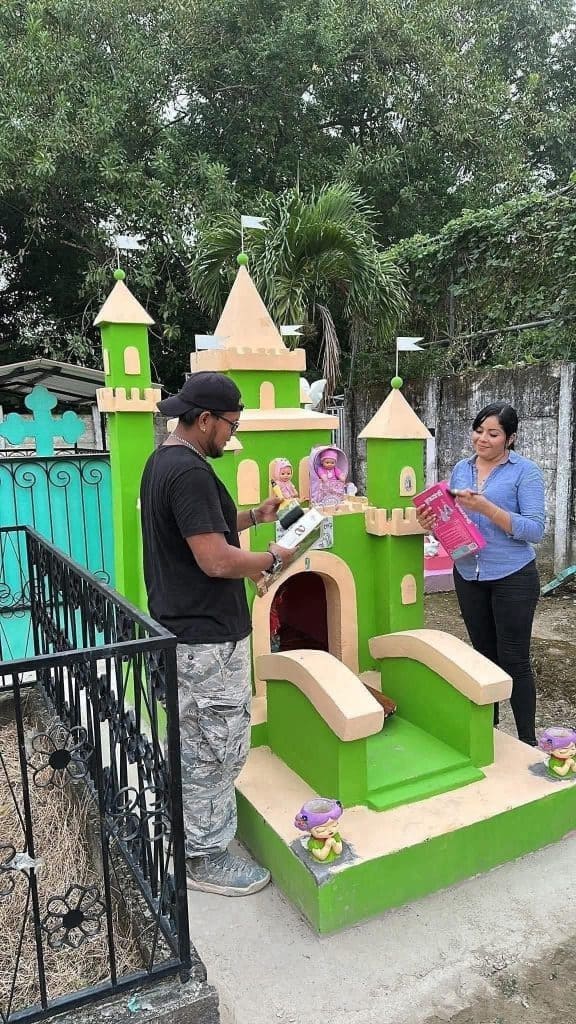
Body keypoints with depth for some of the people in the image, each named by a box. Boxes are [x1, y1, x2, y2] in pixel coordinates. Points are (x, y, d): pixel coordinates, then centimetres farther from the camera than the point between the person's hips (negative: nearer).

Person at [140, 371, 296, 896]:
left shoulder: (162, 461, 10)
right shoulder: (190, 472, -23)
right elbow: (217, 561, -27)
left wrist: (254, 515, 12)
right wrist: (274, 559, -11)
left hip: (179, 626, 11)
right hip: (207, 636, -11)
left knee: (195, 741, 24)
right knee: (218, 745, 4)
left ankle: (197, 829, 42)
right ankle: (205, 856, 21)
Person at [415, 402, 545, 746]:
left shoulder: (526, 472, -9)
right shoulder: (461, 469, 7)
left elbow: (535, 530, -16)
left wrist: (486, 507, -26)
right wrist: (433, 522, -10)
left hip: (512, 577, -5)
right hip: (468, 575, 5)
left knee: (514, 660, 2)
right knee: (484, 654, 17)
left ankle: (528, 740, 17)